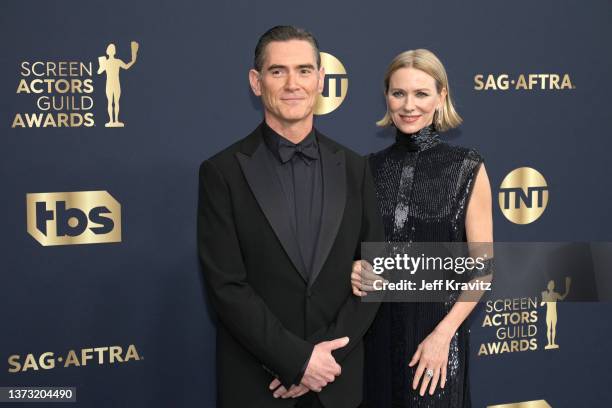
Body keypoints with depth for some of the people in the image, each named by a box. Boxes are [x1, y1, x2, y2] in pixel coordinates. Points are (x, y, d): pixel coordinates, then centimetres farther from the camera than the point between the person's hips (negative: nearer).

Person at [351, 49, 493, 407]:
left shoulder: (467, 167, -6)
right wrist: (355, 271, -8)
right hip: (376, 329, 3)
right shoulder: (371, 168, 3)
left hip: (437, 328, -3)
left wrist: (442, 335, -14)